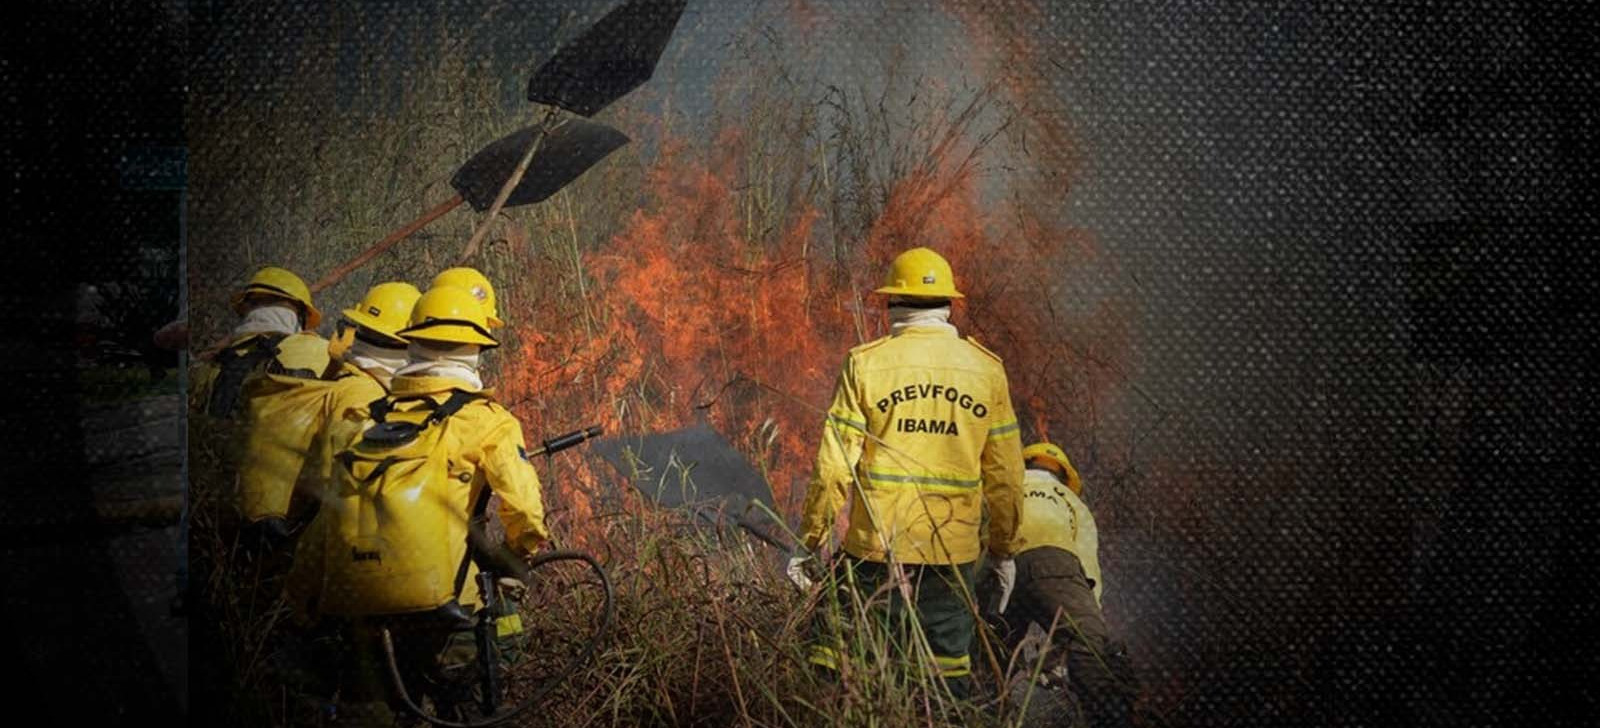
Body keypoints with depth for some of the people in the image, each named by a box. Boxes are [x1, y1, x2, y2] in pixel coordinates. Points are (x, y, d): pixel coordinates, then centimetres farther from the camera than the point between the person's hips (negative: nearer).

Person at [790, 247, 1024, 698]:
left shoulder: (866, 363, -4)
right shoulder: (987, 369, 3)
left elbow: (835, 467, -7)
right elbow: (1005, 475, 6)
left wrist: (811, 542, 1)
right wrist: (1003, 549, 17)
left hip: (874, 547, -2)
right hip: (952, 552, 2)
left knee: (836, 654, 9)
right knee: (948, 667, 12)